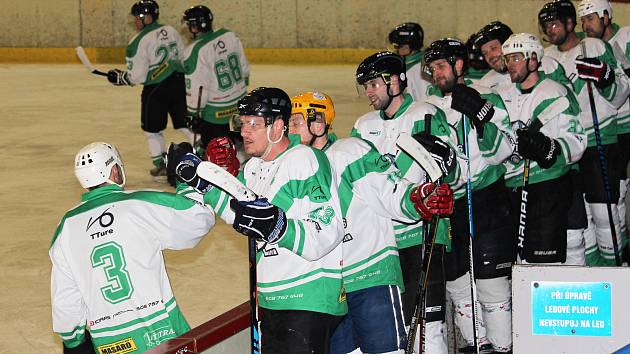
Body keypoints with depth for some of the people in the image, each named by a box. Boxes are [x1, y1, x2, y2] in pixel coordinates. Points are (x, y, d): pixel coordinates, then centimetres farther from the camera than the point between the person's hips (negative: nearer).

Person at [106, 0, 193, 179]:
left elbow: (136, 76, -14)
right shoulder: (171, 31, 5)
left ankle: (161, 165, 18)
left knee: (152, 129, 12)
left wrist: (118, 78, 3)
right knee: (186, 123, 13)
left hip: (156, 89, -6)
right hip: (179, 82, 6)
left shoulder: (139, 42, -15)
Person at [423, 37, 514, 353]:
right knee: (455, 280, 9)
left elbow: (502, 150, -11)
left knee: (490, 279, -6)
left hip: (485, 199, -5)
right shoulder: (430, 106, 12)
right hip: (445, 204, 5)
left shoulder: (487, 98, -2)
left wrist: (481, 115, -21)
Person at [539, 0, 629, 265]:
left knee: (603, 210, -4)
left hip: (600, 143, -5)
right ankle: (592, 266, 15)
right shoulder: (548, 57, 12)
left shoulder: (596, 47, -3)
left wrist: (604, 76, -22)